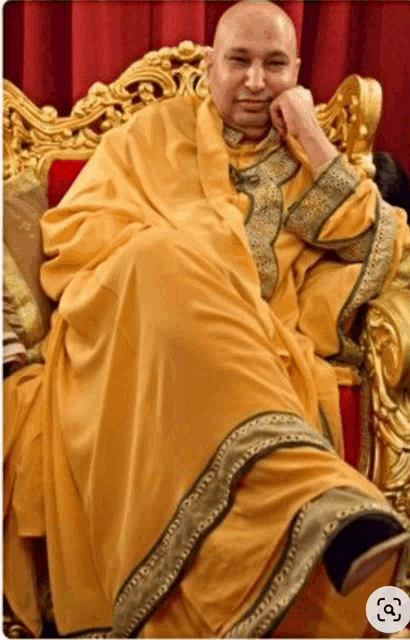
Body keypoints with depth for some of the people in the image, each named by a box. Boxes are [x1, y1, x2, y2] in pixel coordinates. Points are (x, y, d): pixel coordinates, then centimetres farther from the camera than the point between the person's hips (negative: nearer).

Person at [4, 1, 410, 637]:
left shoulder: (315, 157, 24)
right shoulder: (156, 131, 22)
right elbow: (72, 232, 10)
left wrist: (313, 145, 6)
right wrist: (181, 250, -7)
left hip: (269, 354, 2)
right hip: (136, 329, -1)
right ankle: (317, 493, -57)